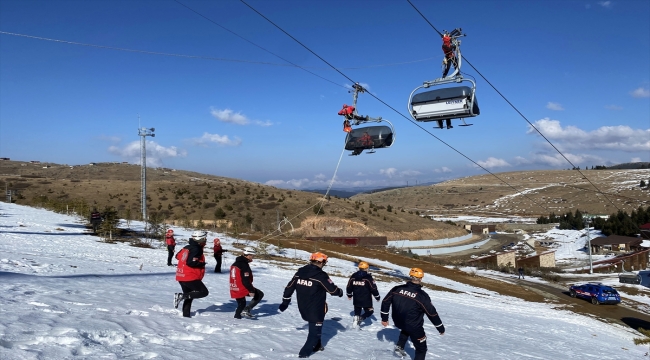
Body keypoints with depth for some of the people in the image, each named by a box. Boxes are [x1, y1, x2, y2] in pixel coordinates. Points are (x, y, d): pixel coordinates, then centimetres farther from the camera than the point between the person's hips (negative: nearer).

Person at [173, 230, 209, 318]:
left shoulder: (187, 247, 11)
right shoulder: (196, 249, -15)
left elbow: (178, 256, 20)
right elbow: (191, 262, -24)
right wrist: (202, 264, -10)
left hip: (181, 276, 10)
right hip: (190, 277, -9)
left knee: (189, 296, 19)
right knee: (204, 292, -6)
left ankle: (186, 314, 19)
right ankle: (181, 296, -14)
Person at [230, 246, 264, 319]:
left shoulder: (235, 264, 13)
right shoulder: (244, 265, -18)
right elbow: (245, 280, -23)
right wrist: (251, 290, -21)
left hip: (235, 289, 9)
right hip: (243, 288, -9)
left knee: (241, 304, 26)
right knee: (260, 294, 2)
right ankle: (246, 310, -4)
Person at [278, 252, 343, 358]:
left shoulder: (299, 272, -1)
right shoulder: (321, 275, -19)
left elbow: (289, 287, 5)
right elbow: (333, 290, -13)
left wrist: (285, 302, 16)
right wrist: (340, 292, 9)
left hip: (302, 308, 7)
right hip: (316, 310, -7)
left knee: (314, 326, 29)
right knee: (315, 331, 7)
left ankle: (316, 346, 42)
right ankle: (304, 353, 2)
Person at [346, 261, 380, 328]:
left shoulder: (353, 276, 1)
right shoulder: (368, 277, -13)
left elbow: (349, 287, 9)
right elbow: (373, 288, -10)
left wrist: (349, 295, 26)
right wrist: (377, 297, 4)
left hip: (356, 300, 4)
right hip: (366, 300, -4)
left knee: (357, 312, 20)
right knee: (369, 311, 10)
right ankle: (360, 318, -14)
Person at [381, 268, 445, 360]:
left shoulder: (397, 289, -10)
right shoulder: (422, 296, -21)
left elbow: (385, 302, 0)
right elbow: (432, 313, -14)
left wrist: (384, 318, 13)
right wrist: (441, 328, 0)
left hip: (398, 322, 5)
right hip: (414, 327, -5)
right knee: (421, 349, 16)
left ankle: (399, 346, 27)